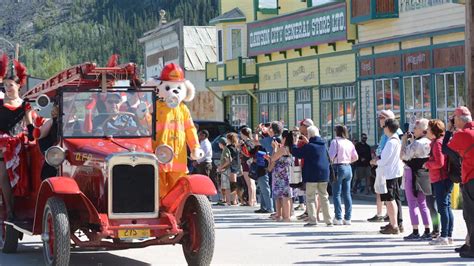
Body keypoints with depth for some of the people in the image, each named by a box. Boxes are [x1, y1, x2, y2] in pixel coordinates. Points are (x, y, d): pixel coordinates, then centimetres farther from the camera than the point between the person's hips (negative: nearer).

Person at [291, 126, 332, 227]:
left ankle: (312, 220, -8)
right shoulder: (323, 145, 8)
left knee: (310, 197, 0)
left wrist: (295, 143, 10)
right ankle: (328, 220, 12)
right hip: (324, 175, 6)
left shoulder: (308, 147, -13)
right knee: (324, 197, 12)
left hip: (312, 176, -6)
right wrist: (308, 142, 31)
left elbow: (295, 152, -9)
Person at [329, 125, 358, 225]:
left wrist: (331, 162, 2)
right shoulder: (350, 143, 8)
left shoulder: (335, 141, -9)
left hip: (338, 167, -6)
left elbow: (331, 155, -16)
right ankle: (348, 218, 9)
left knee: (336, 194, -1)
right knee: (347, 194, 8)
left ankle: (338, 218, -4)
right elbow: (355, 157, 9)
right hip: (348, 167, 6)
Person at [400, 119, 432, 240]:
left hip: (412, 175, -8)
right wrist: (412, 141, 16)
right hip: (424, 175, 8)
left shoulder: (416, 143, -17)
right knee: (422, 204, 13)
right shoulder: (429, 143, 7)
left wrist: (404, 141, -6)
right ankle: (427, 232, 11)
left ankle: (415, 232, -2)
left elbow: (403, 155, -16)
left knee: (412, 204, -2)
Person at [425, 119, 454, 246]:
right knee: (447, 207, 12)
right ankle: (449, 236, 17)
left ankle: (444, 236, -7)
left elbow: (439, 163, -21)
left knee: (443, 208, -8)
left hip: (440, 180, -10)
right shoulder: (442, 141, 17)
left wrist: (427, 164, -7)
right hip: (445, 179, 10)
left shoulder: (438, 143, -14)